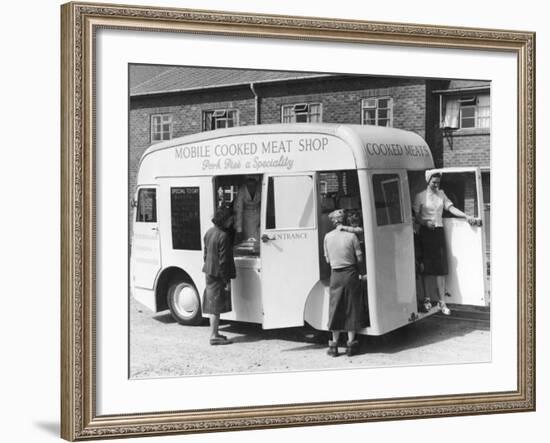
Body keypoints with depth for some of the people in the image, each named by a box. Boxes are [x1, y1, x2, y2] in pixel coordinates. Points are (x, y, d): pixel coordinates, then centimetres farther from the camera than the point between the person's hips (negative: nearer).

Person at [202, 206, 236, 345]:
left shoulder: (209, 232, 8)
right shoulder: (224, 236, -21)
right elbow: (223, 261, -21)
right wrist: (227, 280, -16)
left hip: (209, 273, 9)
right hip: (219, 275, -9)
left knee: (212, 304, 16)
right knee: (216, 306, -3)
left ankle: (214, 332, 25)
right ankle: (214, 336, 2)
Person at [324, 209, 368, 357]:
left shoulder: (328, 237, -1)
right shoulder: (352, 236, -9)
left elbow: (327, 260, 6)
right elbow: (359, 258, -4)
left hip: (335, 275, 2)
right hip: (350, 274, -2)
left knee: (335, 309, 10)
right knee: (352, 308, 7)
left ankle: (334, 344, 12)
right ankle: (351, 344, 9)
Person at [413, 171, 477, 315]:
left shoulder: (441, 194, 13)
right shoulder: (420, 196, 1)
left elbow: (451, 208, 5)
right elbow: (416, 216, 1)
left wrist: (466, 216, -7)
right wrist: (425, 223, -18)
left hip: (439, 232, 3)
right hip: (426, 233, -3)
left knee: (441, 268, -2)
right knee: (426, 267, 0)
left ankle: (442, 302, -2)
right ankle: (426, 298, 15)